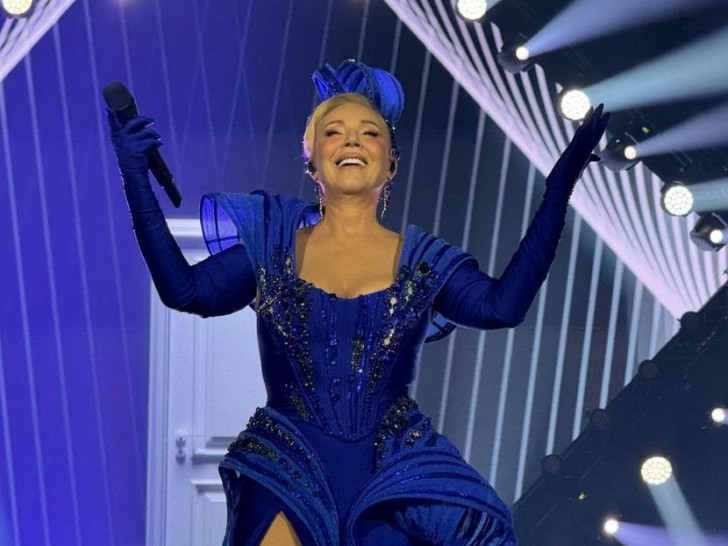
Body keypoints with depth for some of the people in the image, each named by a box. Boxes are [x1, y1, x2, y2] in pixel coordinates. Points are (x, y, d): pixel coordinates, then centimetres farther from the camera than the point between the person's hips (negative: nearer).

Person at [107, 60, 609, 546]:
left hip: (393, 473, 0)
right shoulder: (274, 247, 7)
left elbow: (502, 304, -10)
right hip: (288, 470, 0)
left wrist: (560, 185, -12)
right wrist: (135, 174, -7)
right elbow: (185, 290, -4)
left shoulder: (421, 260, 5)